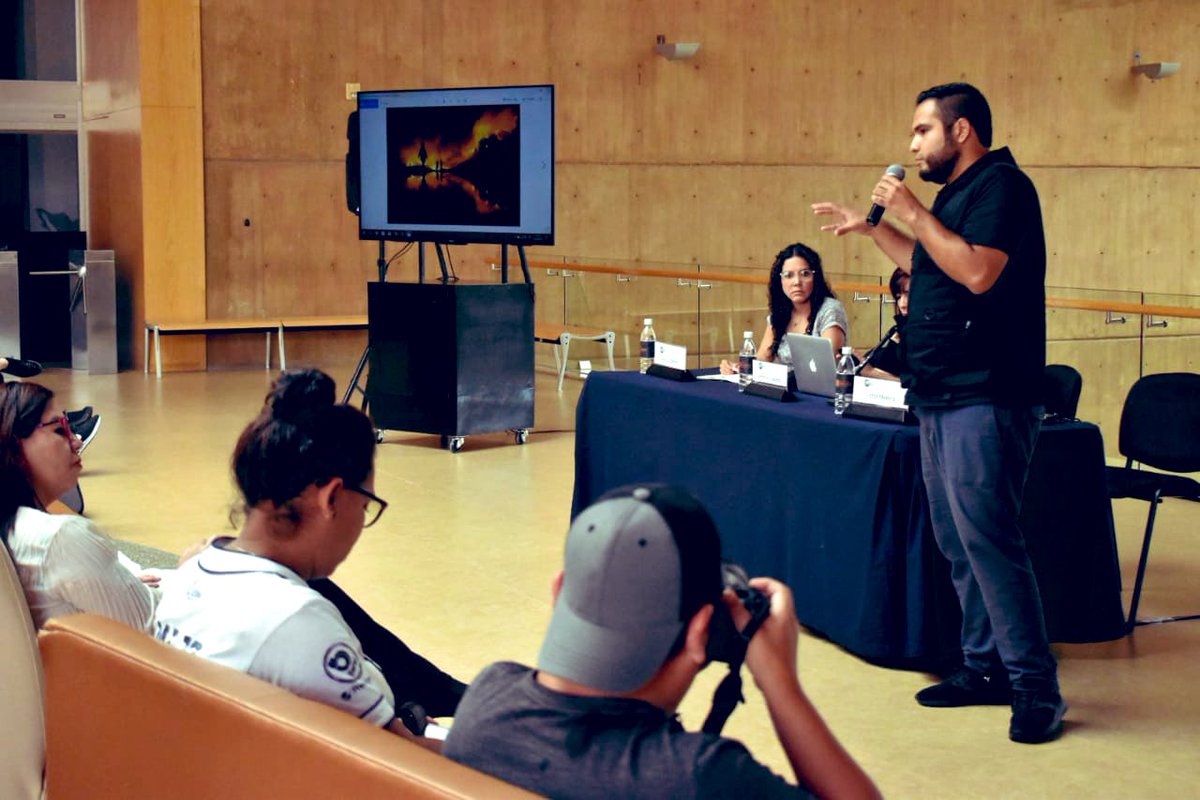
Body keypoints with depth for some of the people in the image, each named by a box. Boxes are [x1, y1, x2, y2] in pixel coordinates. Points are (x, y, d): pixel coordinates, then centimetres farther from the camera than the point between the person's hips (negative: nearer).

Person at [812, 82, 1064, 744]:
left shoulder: (1001, 185, -10)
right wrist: (872, 227, 29)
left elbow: (977, 271, -23)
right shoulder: (958, 193, 19)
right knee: (956, 539, 11)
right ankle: (986, 668, 18)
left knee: (986, 535, -14)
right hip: (942, 398, 10)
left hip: (985, 398, -10)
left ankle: (1035, 685, -9)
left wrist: (911, 212, -16)